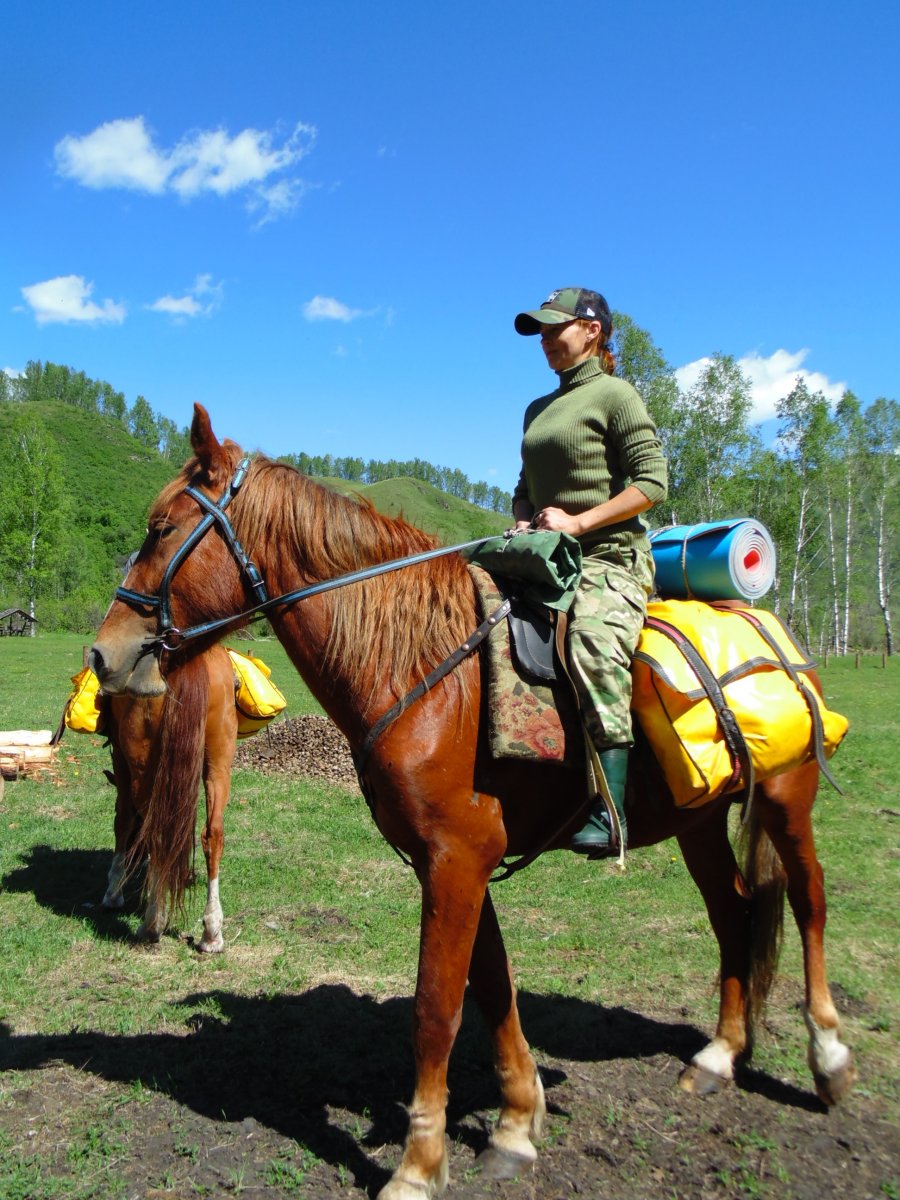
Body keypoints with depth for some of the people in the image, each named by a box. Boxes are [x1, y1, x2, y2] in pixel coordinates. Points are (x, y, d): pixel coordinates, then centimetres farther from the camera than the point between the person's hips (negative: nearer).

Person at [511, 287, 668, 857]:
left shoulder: (614, 393, 0)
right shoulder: (538, 410, 22)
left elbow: (653, 480, -9)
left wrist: (579, 521, -16)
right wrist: (524, 523, 5)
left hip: (611, 558, -8)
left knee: (594, 644, -34)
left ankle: (610, 813, -34)